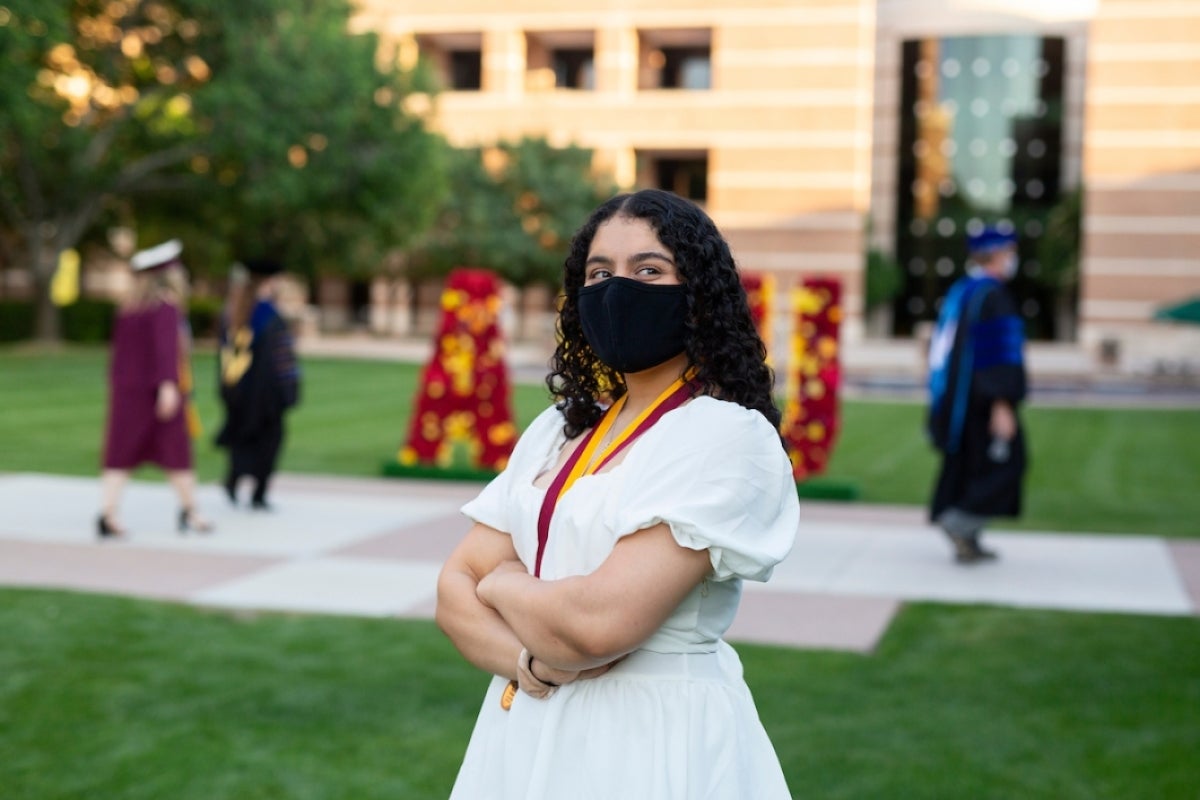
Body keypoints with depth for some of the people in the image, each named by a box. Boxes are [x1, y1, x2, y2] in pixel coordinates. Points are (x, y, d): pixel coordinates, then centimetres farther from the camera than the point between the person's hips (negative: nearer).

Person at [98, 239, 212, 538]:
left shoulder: (126, 308, 10)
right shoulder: (166, 307, -11)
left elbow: (118, 349, 17)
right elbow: (165, 347, -23)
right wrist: (168, 386, -31)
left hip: (126, 390, 6)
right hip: (158, 389, -6)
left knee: (121, 456, 3)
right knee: (176, 450, 8)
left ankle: (107, 515, -9)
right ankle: (190, 513, 19)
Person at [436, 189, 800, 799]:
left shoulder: (728, 435, -15)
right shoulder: (556, 431, 5)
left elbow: (601, 620, -24)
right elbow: (455, 592, 2)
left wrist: (503, 583, -6)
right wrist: (535, 664, -17)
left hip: (655, 738, -6)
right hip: (526, 734, 6)